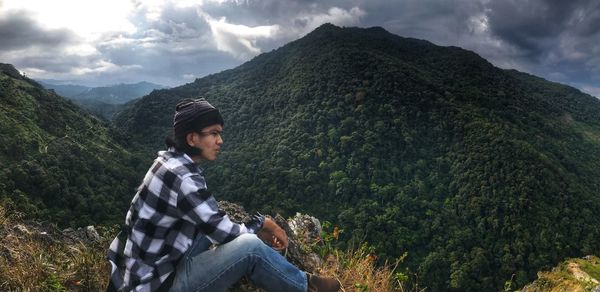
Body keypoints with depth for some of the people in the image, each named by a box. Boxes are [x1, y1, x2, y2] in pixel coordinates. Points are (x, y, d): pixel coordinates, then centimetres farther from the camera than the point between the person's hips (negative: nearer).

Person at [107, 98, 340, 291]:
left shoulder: (174, 162, 4)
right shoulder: (182, 178, -25)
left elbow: (214, 223, 10)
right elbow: (225, 233, -20)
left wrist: (256, 231, 3)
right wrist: (261, 223, -2)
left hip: (151, 267, 10)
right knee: (250, 247, -19)